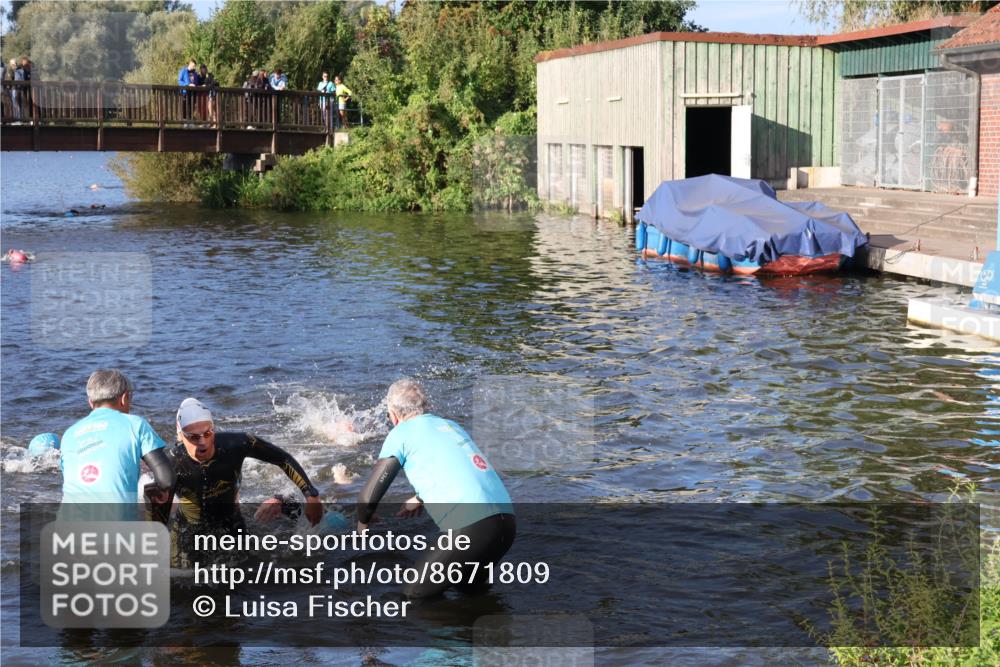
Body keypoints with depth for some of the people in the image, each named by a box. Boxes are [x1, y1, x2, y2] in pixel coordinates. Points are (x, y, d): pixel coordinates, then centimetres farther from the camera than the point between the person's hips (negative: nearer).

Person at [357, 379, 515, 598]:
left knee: (413, 593, 9)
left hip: (472, 529, -7)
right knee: (470, 585, 29)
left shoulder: (401, 434, 5)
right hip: (508, 522, 7)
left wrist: (362, 525, 24)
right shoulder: (452, 426, 24)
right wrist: (421, 499, 52)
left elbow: (368, 498, 4)